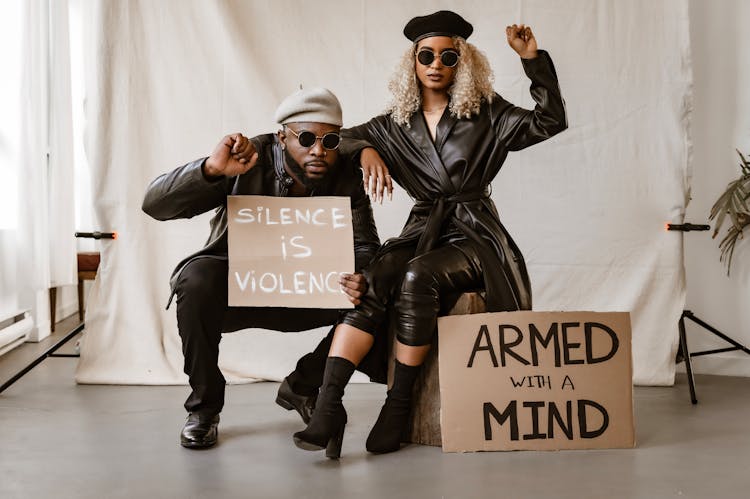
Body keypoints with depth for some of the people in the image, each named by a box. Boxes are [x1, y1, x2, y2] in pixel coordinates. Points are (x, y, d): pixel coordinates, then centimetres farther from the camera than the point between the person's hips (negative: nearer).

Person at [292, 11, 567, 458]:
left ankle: (400, 404, -23)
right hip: (423, 231, 3)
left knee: (418, 277, -34)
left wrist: (533, 59, -11)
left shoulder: (486, 115, 6)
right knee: (371, 283, -29)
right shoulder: (396, 124, 13)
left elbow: (550, 122, -3)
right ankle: (328, 405, -36)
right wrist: (365, 149, -10)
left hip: (474, 234, -3)